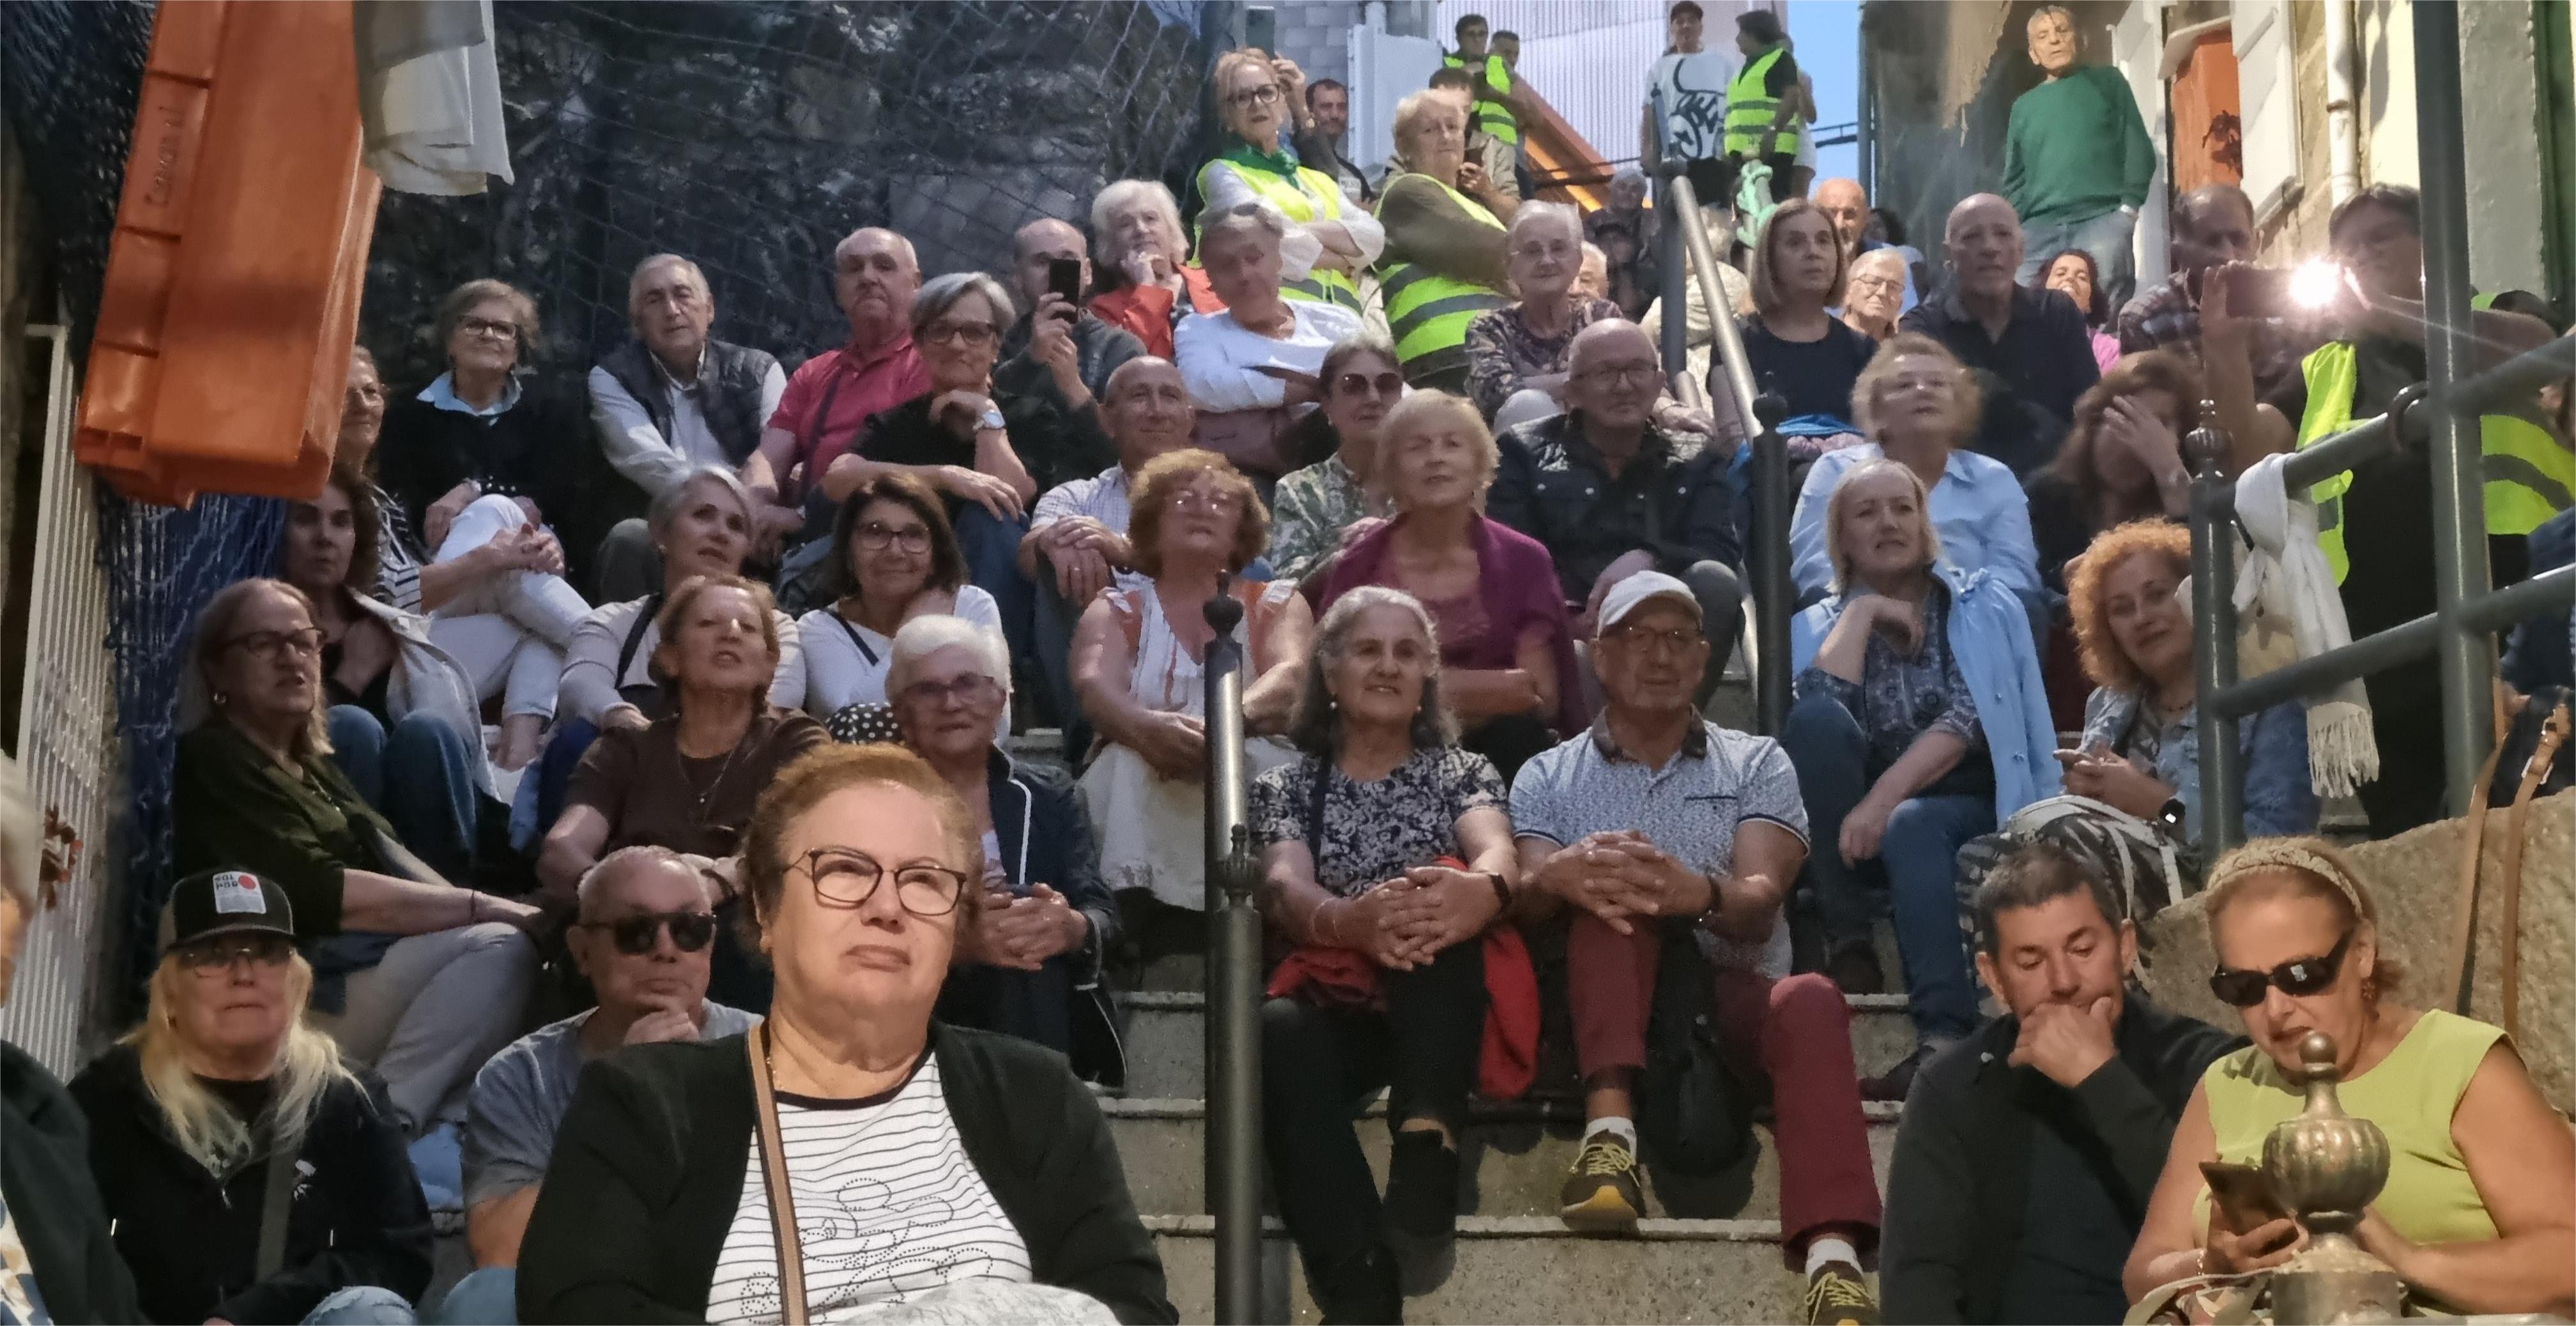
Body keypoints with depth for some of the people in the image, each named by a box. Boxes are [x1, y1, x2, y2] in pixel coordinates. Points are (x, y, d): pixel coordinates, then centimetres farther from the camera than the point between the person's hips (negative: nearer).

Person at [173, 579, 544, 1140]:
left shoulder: (310, 764, 24)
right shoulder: (213, 762, -4)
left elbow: (390, 866, 11)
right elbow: (316, 895, -17)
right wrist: (482, 907, -19)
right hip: (288, 1001, -9)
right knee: (497, 948, -24)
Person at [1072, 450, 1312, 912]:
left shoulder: (1278, 603, 19)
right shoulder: (1115, 610, 19)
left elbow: (1290, 675, -5)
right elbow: (1095, 687, -4)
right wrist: (1147, 727, -32)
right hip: (1137, 780, 0)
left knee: (1246, 763, -35)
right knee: (1126, 763, -34)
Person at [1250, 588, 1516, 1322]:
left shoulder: (1462, 773, 17)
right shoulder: (1286, 785, 16)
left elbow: (1496, 854, -7)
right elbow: (1283, 892, -5)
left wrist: (1482, 891, -37)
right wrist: (1352, 921, -33)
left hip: (1437, 1014, 0)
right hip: (1334, 1009, 0)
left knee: (1438, 902, -31)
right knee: (1276, 1033, -36)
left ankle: (1426, 1144, -48)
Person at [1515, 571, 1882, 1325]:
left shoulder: (1756, 763, 12)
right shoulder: (1549, 777, 14)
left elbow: (1760, 902, -6)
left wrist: (1701, 893, -32)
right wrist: (1559, 877, -33)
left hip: (1733, 996, 0)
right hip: (1611, 1014, 0)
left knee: (1810, 1001, -33)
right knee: (1609, 892, -27)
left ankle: (1833, 1263, -52)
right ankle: (1610, 1133, -43)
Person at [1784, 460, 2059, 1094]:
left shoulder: (1986, 607, 9)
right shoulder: (1818, 626, 13)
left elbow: (1966, 718, -10)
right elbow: (1818, 709, -11)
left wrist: (1884, 799, -24)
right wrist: (1861, 613, -4)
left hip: (1967, 810, -2)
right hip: (1859, 822, 2)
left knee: (1911, 830, -38)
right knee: (1817, 718, -27)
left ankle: (1947, 1033, -52)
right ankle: (1847, 941, -25)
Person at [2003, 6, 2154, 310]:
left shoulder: (2107, 81, 15)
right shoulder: (2024, 106, 22)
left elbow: (2139, 148, 8)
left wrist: (2129, 205, -5)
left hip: (2102, 219, -3)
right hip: (2039, 227, 3)